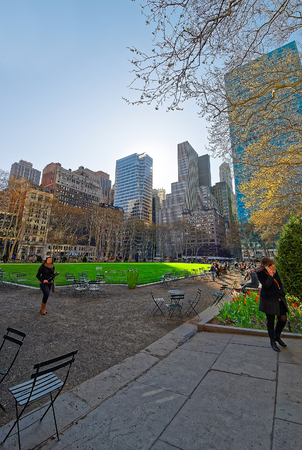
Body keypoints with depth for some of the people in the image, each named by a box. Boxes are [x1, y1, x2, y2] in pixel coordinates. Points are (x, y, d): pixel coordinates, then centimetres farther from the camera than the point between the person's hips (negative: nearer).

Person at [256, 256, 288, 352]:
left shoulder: (274, 270, 4)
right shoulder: (260, 273, -15)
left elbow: (280, 283, 13)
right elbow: (266, 285, -23)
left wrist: (282, 294, 7)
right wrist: (270, 275, -28)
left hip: (279, 299, 6)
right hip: (269, 300, -6)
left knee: (283, 319, 7)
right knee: (271, 321, 6)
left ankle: (277, 336, 33)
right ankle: (272, 342, 25)